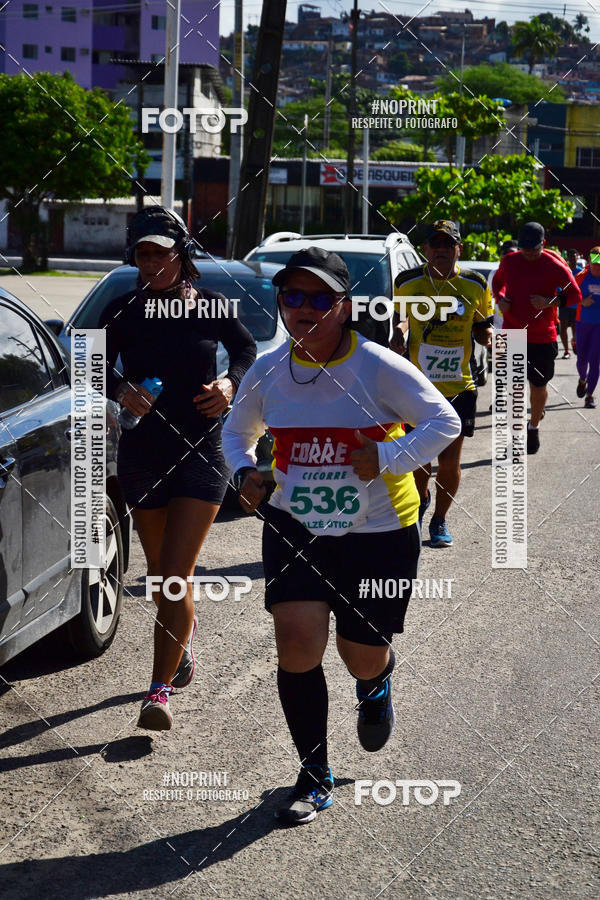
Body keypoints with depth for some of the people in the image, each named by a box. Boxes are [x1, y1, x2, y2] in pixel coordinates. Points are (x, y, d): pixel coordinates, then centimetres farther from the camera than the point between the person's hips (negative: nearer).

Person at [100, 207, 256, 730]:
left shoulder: (210, 307, -2)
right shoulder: (124, 311, -1)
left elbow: (248, 349, 14)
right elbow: (97, 369, 3)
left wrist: (231, 382, -7)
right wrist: (122, 390, -18)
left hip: (202, 453, -2)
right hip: (142, 455, 3)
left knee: (175, 574, -11)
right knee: (161, 573, 16)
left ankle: (159, 690, -8)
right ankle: (185, 635, 46)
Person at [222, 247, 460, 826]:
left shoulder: (380, 368, -13)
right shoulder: (267, 372, 0)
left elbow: (444, 422, -9)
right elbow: (236, 431, 17)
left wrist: (386, 458, -21)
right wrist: (244, 473, -3)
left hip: (378, 533, -2)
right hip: (294, 527, 2)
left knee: (363, 659, 7)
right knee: (297, 642, -13)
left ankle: (376, 686, 50)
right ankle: (314, 777, 6)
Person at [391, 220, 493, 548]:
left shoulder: (475, 285, -2)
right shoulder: (407, 282, -2)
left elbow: (482, 326, 10)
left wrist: (490, 338, -12)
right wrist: (399, 331, -7)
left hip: (459, 388, 0)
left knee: (449, 460, 1)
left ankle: (440, 520, 24)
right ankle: (420, 501, 38)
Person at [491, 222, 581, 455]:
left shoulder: (556, 267, -8)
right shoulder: (509, 262, 2)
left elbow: (575, 295, -3)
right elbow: (497, 282, 21)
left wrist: (550, 302, -19)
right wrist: (500, 299, 0)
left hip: (542, 337, -2)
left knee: (538, 385, 9)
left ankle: (534, 427, 31)